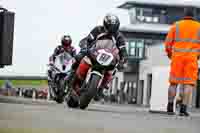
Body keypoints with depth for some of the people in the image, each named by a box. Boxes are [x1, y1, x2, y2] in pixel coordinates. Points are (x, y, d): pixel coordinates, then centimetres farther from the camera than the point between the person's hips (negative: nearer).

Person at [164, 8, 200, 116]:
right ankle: (183, 109, -13)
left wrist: (169, 54, 22)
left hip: (177, 58, 1)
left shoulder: (176, 26, 7)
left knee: (174, 82, 11)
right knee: (189, 84, -2)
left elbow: (168, 43, 4)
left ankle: (170, 107, 10)